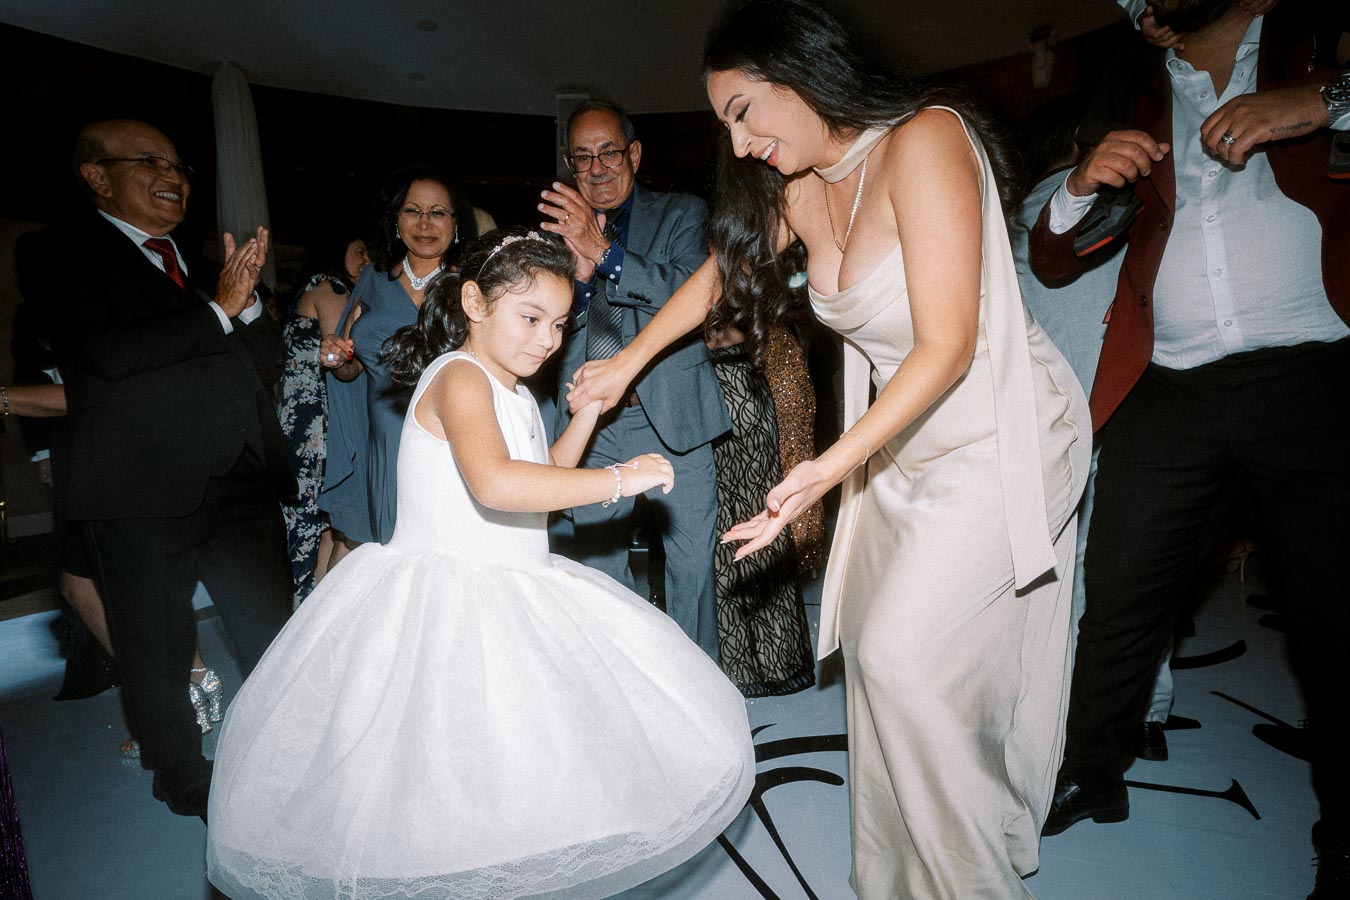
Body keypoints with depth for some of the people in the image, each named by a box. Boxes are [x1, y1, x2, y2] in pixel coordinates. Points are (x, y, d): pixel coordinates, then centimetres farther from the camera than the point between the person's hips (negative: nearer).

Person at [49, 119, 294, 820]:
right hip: (143, 495, -5)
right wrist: (219, 309, -14)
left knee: (274, 638, 11)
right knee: (156, 651, 11)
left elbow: (267, 356, 13)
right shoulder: (67, 256, -1)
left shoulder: (197, 266, 18)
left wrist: (247, 297, -5)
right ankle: (183, 778, 31)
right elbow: (108, 353, -17)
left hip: (240, 483, 5)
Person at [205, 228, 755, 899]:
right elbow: (495, 483, -35)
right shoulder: (459, 377, -16)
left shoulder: (513, 392, 14)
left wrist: (587, 411, 14)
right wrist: (620, 478, -27)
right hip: (446, 608, -9)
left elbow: (542, 483, 24)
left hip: (512, 603, 9)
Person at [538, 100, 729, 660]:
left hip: (672, 418, -2)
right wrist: (580, 271, -15)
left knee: (692, 563, 4)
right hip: (592, 425, 3)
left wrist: (604, 250, -23)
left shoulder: (682, 214, 6)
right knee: (598, 569, 9)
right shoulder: (558, 229, 12)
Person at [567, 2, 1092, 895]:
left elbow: (947, 343, -24)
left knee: (908, 654, -12)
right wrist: (627, 361, 24)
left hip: (1004, 438, -7)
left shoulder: (924, 138, -19)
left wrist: (834, 465, -31)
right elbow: (723, 271, 18)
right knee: (872, 644, 7)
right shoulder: (802, 190, 2)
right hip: (905, 451, 7)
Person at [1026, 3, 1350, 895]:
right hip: (1167, 386, 2)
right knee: (1118, 595, 3)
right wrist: (1080, 186, -5)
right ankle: (1092, 774, 21)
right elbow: (1052, 261, 15)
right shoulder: (1132, 93, 17)